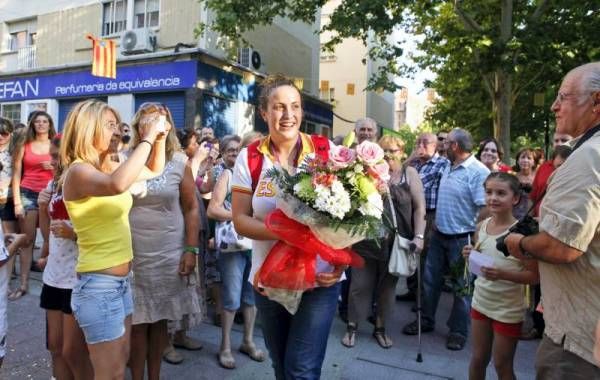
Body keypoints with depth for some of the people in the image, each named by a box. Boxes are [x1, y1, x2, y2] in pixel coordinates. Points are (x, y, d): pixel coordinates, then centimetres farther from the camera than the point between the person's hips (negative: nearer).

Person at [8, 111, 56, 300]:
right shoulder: (24, 146, 7)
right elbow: (16, 175, 4)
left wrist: (55, 167, -8)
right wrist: (16, 202, -2)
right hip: (27, 194, 0)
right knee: (27, 240, 1)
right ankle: (23, 284, 7)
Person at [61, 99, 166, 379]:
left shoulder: (108, 166, 7)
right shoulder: (78, 171, -18)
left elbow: (155, 170, 20)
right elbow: (117, 185, -40)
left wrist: (160, 138, 3)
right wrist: (146, 139, -30)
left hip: (121, 280, 9)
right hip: (99, 284, -9)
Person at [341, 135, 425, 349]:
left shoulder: (409, 174, 1)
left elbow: (419, 207, -1)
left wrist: (418, 236, -9)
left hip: (396, 241, 1)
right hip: (367, 239, 0)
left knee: (388, 285, 14)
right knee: (360, 283, 6)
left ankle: (380, 328, 30)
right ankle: (352, 326, 21)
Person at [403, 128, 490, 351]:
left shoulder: (478, 172, -18)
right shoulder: (449, 168, 8)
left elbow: (485, 209, -22)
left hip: (462, 239, -7)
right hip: (439, 234, 8)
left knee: (462, 286, 9)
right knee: (430, 278, 14)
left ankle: (458, 331, 24)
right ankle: (426, 320, 30)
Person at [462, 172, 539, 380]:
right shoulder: (481, 226, -2)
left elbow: (534, 276, -17)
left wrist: (502, 274, -31)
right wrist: (470, 257, -9)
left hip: (508, 309, -5)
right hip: (481, 302, 5)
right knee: (478, 359, 19)